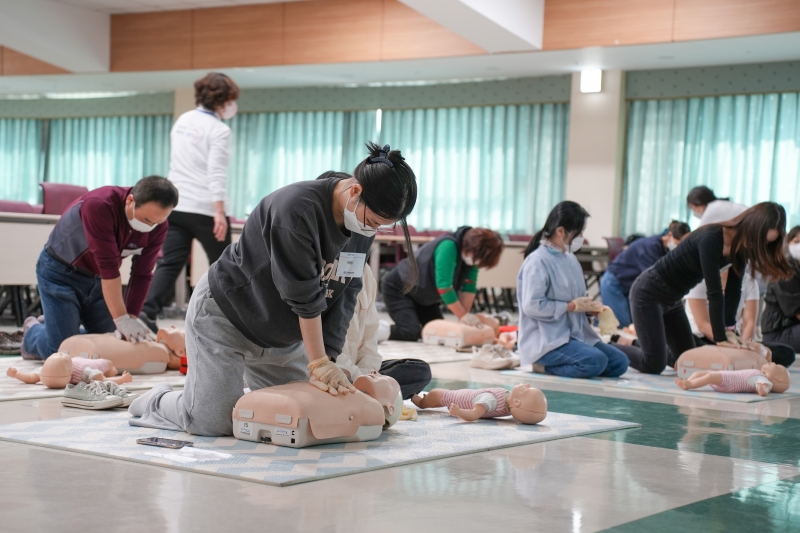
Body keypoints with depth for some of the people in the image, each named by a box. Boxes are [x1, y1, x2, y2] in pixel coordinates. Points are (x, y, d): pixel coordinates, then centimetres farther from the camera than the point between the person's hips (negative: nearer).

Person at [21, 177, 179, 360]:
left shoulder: (158, 224, -16)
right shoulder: (100, 205, -34)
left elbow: (142, 275, -11)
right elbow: (108, 266, -36)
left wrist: (131, 317, -19)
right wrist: (122, 319, -36)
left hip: (97, 277, 6)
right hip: (61, 271, -6)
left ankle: (53, 325, 27)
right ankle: (32, 331, 23)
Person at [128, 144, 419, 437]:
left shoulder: (364, 227, -7)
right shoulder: (297, 208, -31)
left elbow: (344, 295, -7)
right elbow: (305, 297, -29)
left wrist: (327, 359, -15)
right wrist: (319, 362, -24)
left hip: (282, 334, 8)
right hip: (225, 316, -7)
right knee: (214, 423, -11)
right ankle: (158, 401, 20)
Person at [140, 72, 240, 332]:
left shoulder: (183, 120, 12)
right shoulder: (219, 130, -10)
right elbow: (216, 174, -18)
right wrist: (219, 212, -22)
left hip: (175, 204, 6)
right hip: (205, 209, -6)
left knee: (169, 264, 1)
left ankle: (146, 312, -16)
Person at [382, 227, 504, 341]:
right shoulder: (448, 246, -33)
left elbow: (469, 287, -10)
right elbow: (444, 285, -35)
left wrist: (466, 315, -21)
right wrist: (463, 316, -30)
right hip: (398, 289, -9)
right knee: (411, 332, -24)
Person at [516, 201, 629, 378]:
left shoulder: (570, 259, 12)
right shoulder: (537, 262, -13)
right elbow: (532, 306, -21)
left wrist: (590, 307, -1)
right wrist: (572, 306, -16)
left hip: (575, 335, 9)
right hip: (545, 341, -9)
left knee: (619, 362, -3)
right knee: (596, 361, -28)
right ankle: (543, 365, -9)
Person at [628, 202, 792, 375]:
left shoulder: (742, 247, -5)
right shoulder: (711, 239, -29)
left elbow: (733, 290, -5)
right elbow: (714, 292, -29)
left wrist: (728, 329, -14)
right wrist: (721, 338, -27)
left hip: (672, 300, 9)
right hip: (649, 293, -9)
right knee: (654, 365, -16)